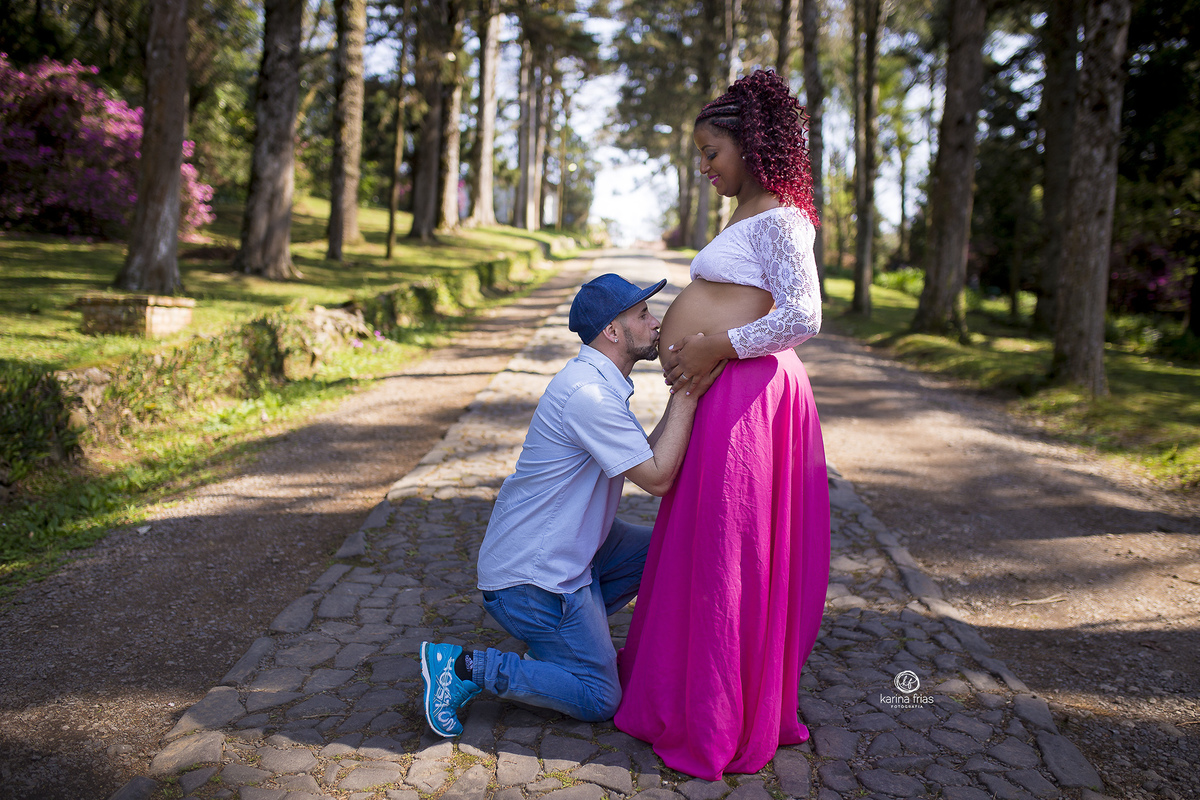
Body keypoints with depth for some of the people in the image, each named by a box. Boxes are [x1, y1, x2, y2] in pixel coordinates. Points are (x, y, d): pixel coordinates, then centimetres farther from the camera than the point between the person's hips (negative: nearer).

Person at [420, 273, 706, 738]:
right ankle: (465, 667, -1)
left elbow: (642, 460, 9)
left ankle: (565, 635, 16)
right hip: (529, 573, -10)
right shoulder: (589, 394, -24)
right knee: (599, 700, -1)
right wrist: (688, 394, -19)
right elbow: (656, 478, -22)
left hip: (569, 546, 10)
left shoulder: (602, 383, 9)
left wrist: (679, 393, 3)